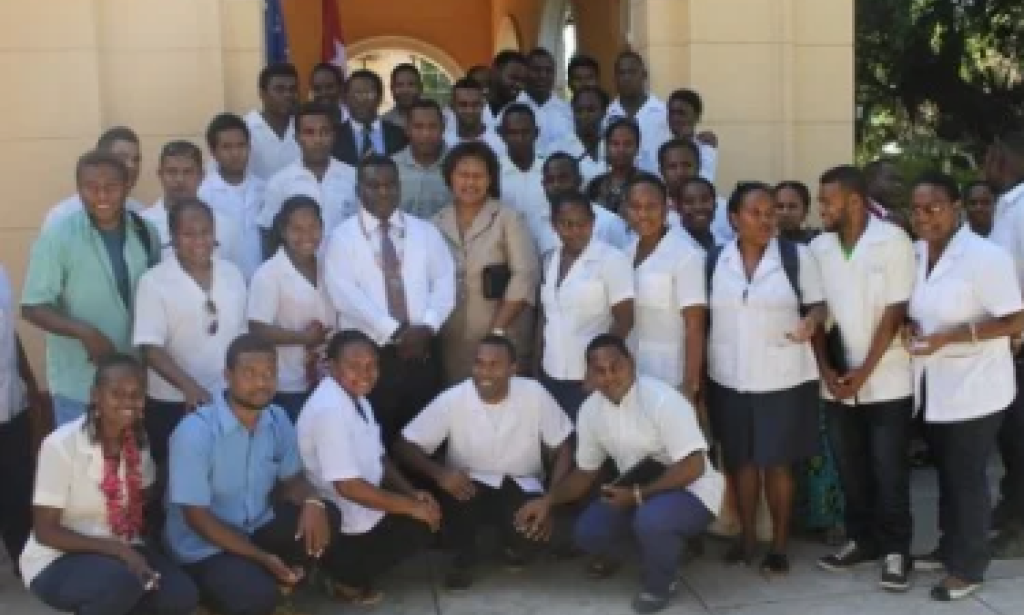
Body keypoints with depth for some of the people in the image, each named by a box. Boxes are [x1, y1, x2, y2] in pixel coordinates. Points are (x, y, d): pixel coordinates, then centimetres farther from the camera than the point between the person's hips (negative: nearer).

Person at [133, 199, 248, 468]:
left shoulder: (233, 275, 5)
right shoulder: (154, 282, -10)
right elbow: (150, 348, -16)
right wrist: (189, 387, -29)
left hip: (227, 401, 4)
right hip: (173, 404, -4)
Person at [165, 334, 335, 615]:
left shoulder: (278, 420, -5)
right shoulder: (195, 432, -23)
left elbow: (292, 478, 8)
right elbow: (196, 516, -20)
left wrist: (312, 501, -18)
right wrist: (263, 558, -24)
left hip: (258, 527, 6)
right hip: (204, 546, -6)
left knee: (326, 518, -18)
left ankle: (273, 581, 1)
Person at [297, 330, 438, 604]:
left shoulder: (356, 397, 5)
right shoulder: (329, 410, -27)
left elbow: (378, 458, 15)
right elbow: (348, 487, -29)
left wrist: (413, 493, 0)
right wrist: (412, 507, -21)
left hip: (359, 504, 10)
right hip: (336, 520, -10)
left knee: (426, 512, 7)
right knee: (419, 526, -9)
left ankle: (347, 568, 11)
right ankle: (347, 578, 3)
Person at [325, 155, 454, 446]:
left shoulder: (426, 232, 12)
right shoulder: (343, 237, 2)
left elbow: (444, 283, 3)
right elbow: (345, 294, -11)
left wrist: (427, 326, -14)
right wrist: (395, 332, -17)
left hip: (422, 351, 3)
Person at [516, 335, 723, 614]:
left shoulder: (662, 399, -26)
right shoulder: (590, 410, -5)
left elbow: (693, 466, -27)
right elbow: (585, 472, 6)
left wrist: (637, 495, -28)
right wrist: (547, 500, -10)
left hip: (691, 490, -6)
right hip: (635, 488, 6)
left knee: (651, 519, -37)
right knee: (587, 532, -15)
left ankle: (660, 582, -3)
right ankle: (613, 556, 24)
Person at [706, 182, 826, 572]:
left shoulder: (796, 256, -4)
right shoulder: (715, 260, 2)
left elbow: (819, 304, 0)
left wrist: (811, 321, -22)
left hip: (782, 378, -2)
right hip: (729, 379, 2)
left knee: (777, 462, 3)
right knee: (740, 460, 11)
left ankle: (779, 544, 17)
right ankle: (746, 537, 26)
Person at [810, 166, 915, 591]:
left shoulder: (892, 241, -9)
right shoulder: (818, 247, 4)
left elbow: (894, 313, -11)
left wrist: (864, 372, -13)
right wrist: (827, 371, -2)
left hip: (885, 381, -4)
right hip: (837, 383, 4)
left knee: (889, 471, 2)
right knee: (850, 469, 12)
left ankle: (895, 549, 15)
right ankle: (862, 539, 27)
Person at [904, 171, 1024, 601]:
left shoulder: (984, 256, -19)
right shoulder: (915, 254, 3)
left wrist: (950, 336, -27)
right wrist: (907, 326, -5)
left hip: (973, 387, -7)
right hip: (932, 385, 7)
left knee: (968, 477, 4)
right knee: (946, 472, 20)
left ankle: (969, 567, 17)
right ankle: (950, 548, 36)